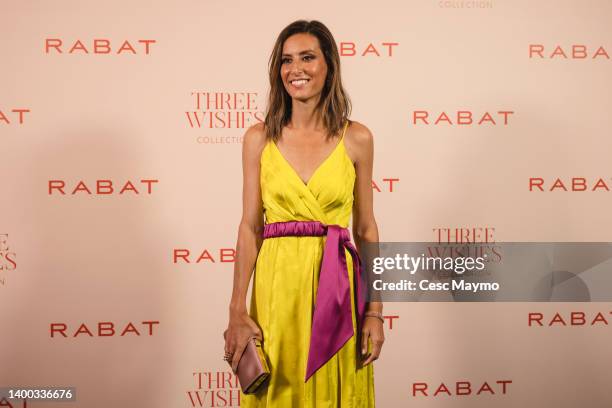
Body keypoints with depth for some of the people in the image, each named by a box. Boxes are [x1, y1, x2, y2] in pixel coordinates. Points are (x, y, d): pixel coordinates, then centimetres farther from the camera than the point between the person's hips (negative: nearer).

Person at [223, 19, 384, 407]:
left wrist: (375, 311, -1)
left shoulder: (357, 138, 1)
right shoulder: (259, 138, 2)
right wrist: (237, 311, -5)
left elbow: (366, 228, 4)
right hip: (277, 287, 0)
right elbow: (250, 226, 1)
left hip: (337, 289, 0)